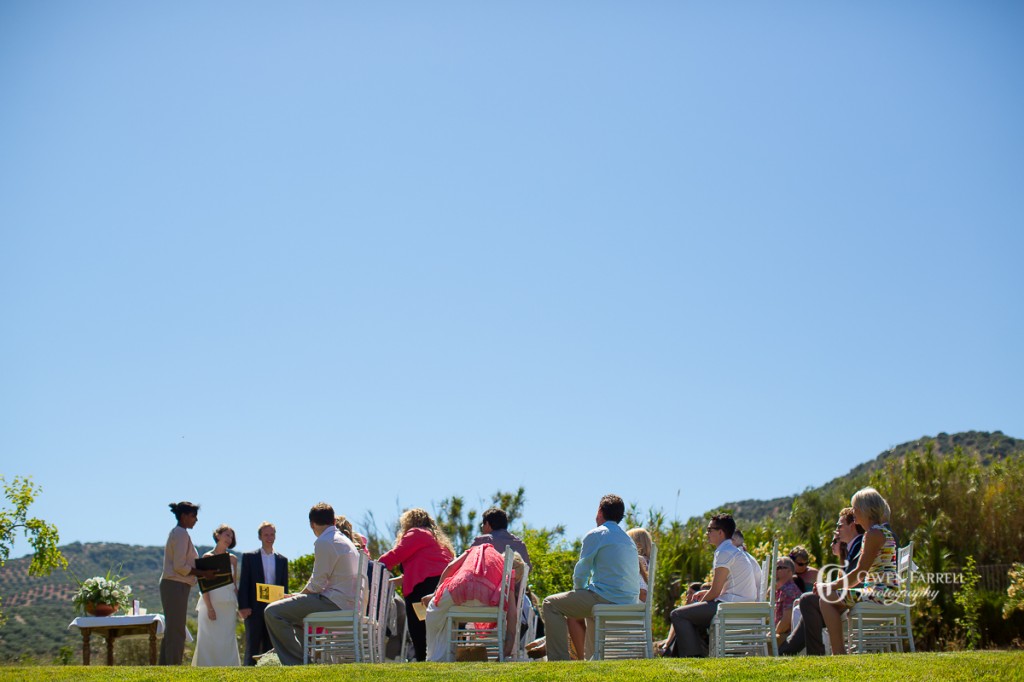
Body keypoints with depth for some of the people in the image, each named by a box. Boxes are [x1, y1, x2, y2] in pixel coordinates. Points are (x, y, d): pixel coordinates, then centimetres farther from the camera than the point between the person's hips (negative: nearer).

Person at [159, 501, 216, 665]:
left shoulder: (176, 533, 19)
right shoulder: (181, 533, -12)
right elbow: (180, 566, -18)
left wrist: (200, 573, 11)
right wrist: (203, 573, -12)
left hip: (172, 585, 10)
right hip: (176, 586, -10)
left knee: (171, 631, 13)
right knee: (176, 631, -10)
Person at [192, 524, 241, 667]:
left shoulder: (232, 559, 12)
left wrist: (238, 605, 4)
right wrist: (209, 607, -13)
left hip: (228, 605, 4)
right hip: (212, 603, -4)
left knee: (227, 640, 3)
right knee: (209, 639, -5)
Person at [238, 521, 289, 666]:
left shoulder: (282, 560, 14)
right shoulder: (249, 557, 6)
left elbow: (284, 586, 13)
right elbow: (244, 584, 1)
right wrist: (243, 607, -9)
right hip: (255, 609, -3)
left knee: (270, 647, 4)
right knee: (252, 647, -3)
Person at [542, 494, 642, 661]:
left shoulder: (596, 535, -4)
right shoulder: (628, 539, 19)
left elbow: (580, 573, -5)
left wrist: (578, 590, 16)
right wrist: (583, 592, 28)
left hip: (607, 599, -8)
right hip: (630, 603, 8)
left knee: (551, 604, 2)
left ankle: (559, 659, -4)